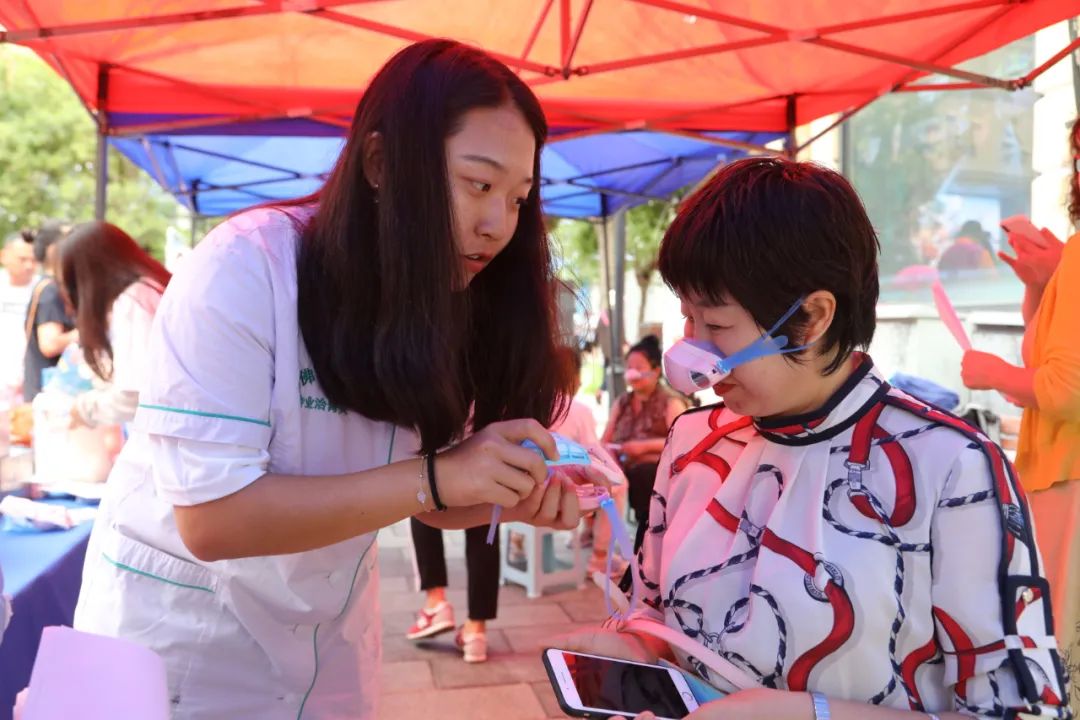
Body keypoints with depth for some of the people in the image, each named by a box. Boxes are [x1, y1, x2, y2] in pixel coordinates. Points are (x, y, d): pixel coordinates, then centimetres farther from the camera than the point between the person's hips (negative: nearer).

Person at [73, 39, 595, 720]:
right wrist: (435, 478, -33)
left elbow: (422, 497, 0)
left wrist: (507, 494, -20)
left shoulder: (448, 299, -8)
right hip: (182, 635, -5)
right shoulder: (245, 270, -26)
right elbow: (211, 517, -29)